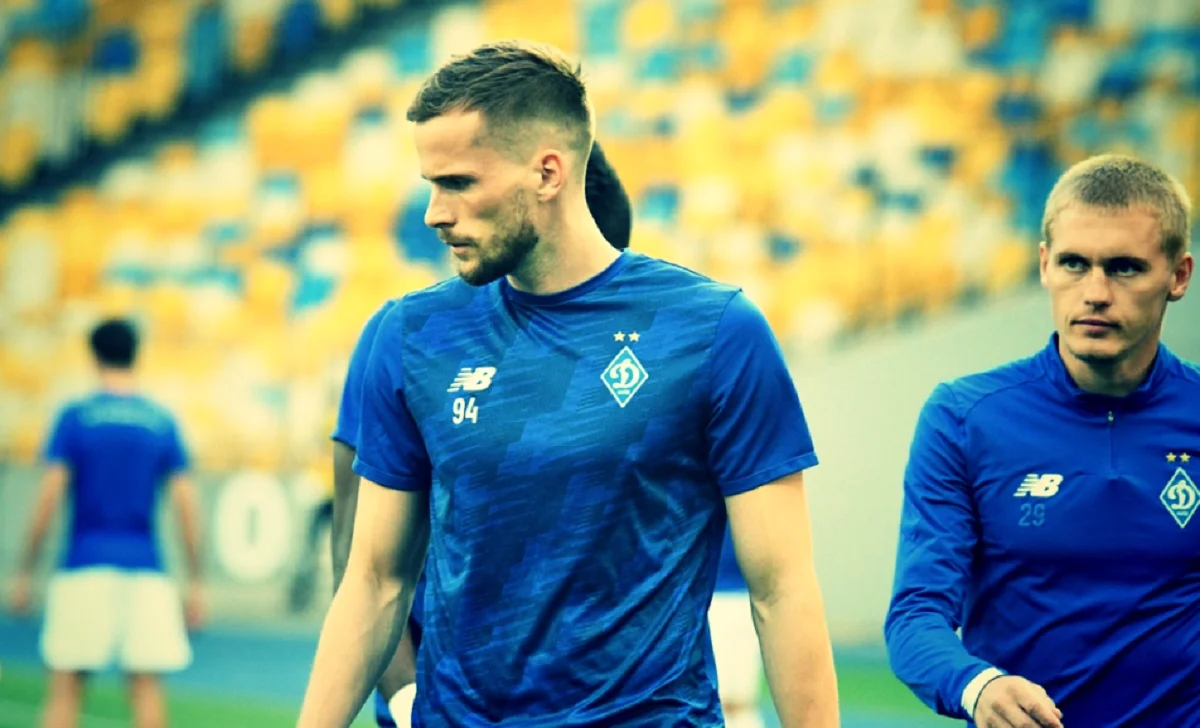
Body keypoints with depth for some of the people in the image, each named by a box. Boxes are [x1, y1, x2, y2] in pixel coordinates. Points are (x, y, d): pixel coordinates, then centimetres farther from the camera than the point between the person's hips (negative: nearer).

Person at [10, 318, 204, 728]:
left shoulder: (75, 417, -1)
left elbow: (49, 497, -4)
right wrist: (194, 583, 9)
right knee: (146, 688, 1)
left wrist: (26, 572, 1)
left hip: (85, 566, -2)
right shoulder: (163, 423, 6)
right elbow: (186, 506, 4)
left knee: (65, 690, 1)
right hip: (146, 570, 2)